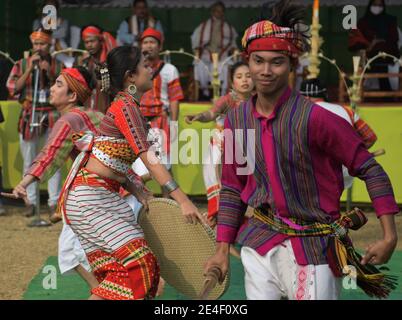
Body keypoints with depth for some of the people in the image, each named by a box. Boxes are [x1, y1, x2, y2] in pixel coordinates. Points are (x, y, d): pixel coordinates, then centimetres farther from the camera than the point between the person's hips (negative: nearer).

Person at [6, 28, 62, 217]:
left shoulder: (58, 66, 6)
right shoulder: (22, 64, 6)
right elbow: (12, 88, -6)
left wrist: (50, 74, -11)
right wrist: (30, 69, -11)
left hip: (52, 116, -1)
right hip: (29, 116, 1)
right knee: (29, 161, 3)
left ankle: (54, 202, 0)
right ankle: (31, 201, 10)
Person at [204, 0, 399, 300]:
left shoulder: (314, 117, -17)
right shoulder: (236, 119, 0)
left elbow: (370, 170, -12)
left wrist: (389, 235, -16)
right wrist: (222, 249, 7)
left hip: (312, 245, -5)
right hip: (258, 244, 5)